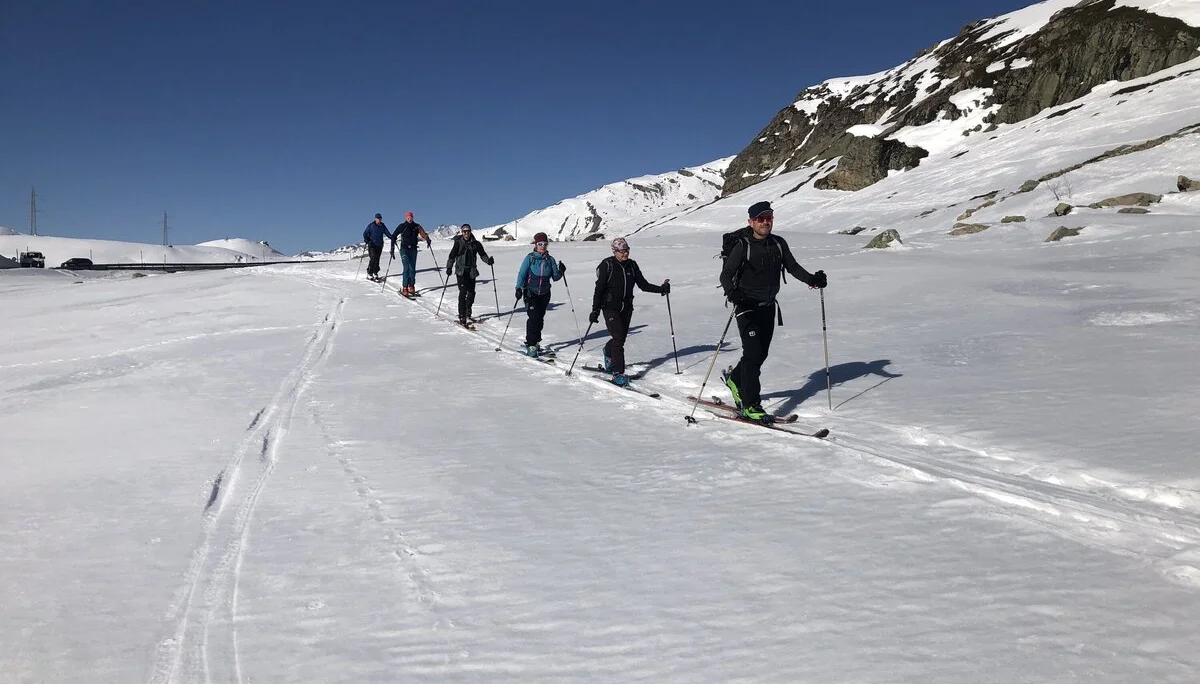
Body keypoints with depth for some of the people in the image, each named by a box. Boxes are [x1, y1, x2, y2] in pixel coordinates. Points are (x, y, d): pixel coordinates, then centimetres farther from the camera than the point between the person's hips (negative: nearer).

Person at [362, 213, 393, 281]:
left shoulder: (382, 226, 9)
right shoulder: (371, 225, -1)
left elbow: (387, 233, 9)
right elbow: (365, 233, 0)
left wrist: (392, 237, -9)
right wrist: (366, 240, -16)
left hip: (379, 245, 4)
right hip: (372, 245, -4)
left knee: (377, 259, 3)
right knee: (373, 258, -13)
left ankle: (375, 273, 13)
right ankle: (369, 273, -6)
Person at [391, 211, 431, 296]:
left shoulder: (416, 226, 4)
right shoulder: (402, 226, -1)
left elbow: (422, 233, -11)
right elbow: (394, 236, 0)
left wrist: (427, 239, -30)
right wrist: (392, 247, -8)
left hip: (413, 249, 3)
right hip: (404, 249, -3)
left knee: (412, 269, 4)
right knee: (406, 268, -12)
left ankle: (411, 286, 15)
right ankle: (404, 288, -9)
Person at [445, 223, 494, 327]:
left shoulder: (475, 244, 5)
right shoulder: (458, 243, -2)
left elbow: (482, 254, 8)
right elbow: (452, 256, -1)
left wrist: (488, 260, -11)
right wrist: (449, 268, -10)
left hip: (472, 271, 3)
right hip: (461, 271, -3)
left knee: (471, 292, 4)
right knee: (463, 291, -13)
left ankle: (467, 314, 26)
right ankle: (462, 316, -11)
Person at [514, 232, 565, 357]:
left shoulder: (550, 260, 4)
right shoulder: (530, 258, -5)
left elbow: (555, 277, 4)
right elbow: (522, 274, -7)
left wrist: (561, 271, -15)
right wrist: (519, 288, -16)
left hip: (544, 294, 4)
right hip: (531, 293, -4)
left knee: (540, 319, 8)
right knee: (534, 317, -12)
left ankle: (535, 342, 22)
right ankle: (530, 345, -6)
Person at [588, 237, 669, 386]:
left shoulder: (632, 265, 6)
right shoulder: (607, 265, -9)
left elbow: (643, 284, 8)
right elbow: (599, 289, -8)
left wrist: (661, 289, -5)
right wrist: (595, 310, -10)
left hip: (626, 308, 5)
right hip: (610, 308, -5)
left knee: (620, 338, 11)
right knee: (618, 339, -13)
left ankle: (608, 354, 44)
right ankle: (618, 374, -8)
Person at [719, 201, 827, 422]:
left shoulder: (779, 244, 4)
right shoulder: (742, 246, -11)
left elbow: (793, 267, 9)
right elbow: (726, 274, -15)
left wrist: (811, 279, -9)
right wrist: (732, 292, -35)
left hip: (769, 307, 6)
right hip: (747, 306, -6)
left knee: (761, 353, 12)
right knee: (753, 353, -13)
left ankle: (734, 378, 40)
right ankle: (750, 406, -7)